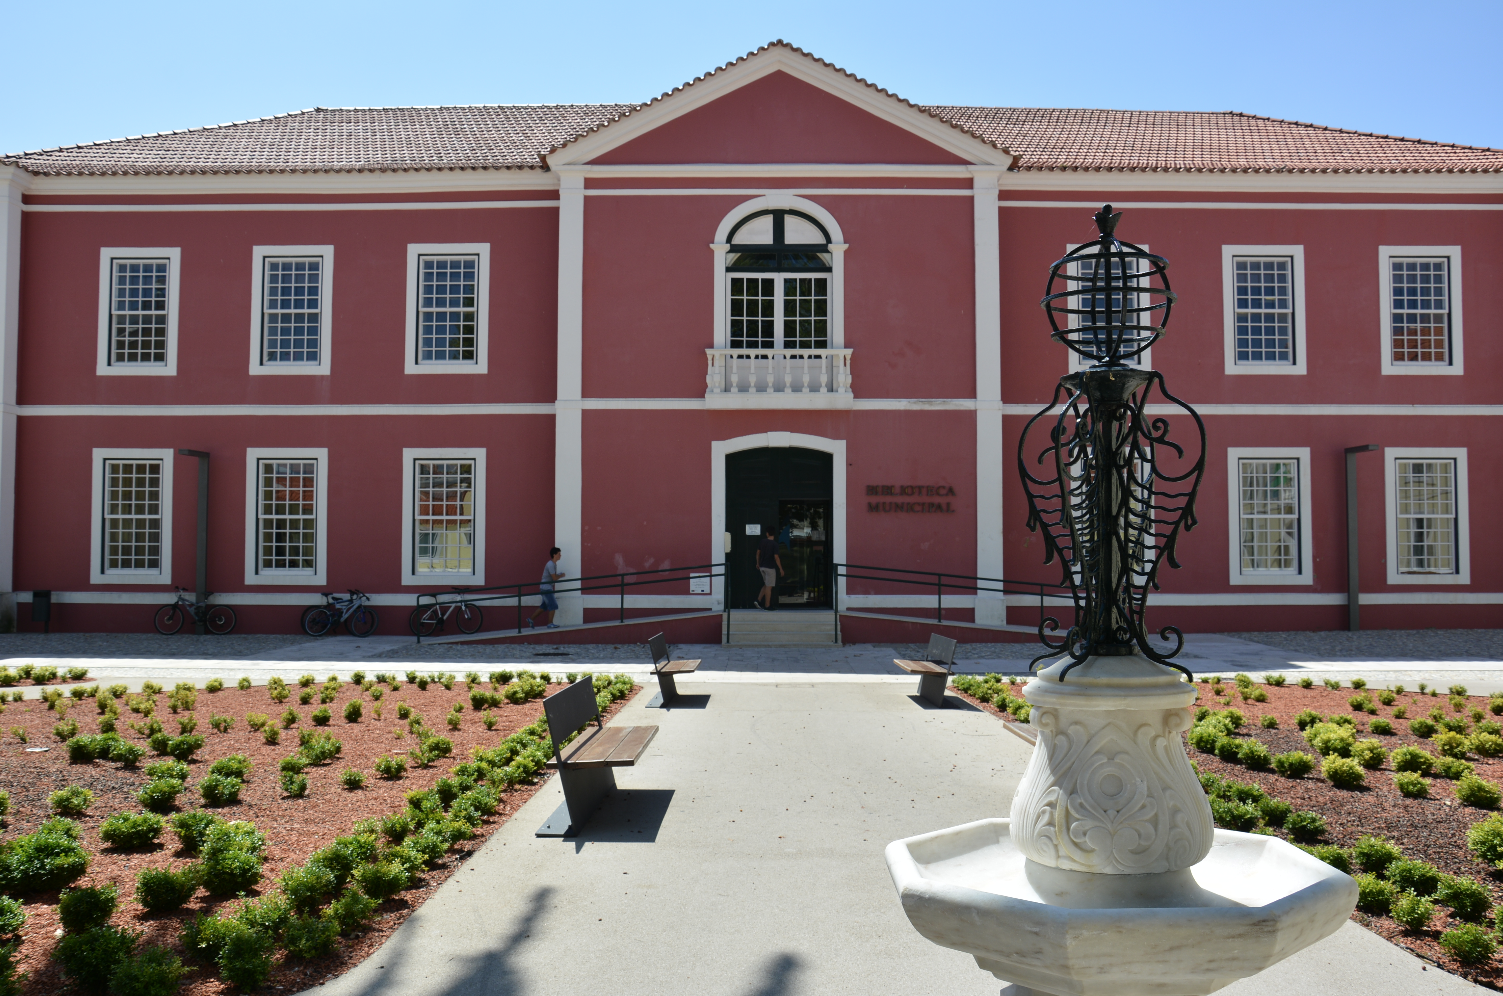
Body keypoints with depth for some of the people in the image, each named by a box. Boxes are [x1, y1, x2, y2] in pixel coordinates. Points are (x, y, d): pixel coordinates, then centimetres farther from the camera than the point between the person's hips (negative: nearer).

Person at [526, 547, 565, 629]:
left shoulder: (554, 564, 12)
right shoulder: (550, 565, -19)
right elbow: (554, 578, -20)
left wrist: (559, 575, 0)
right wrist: (561, 575, -3)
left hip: (547, 588, 10)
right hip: (546, 588, -10)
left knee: (544, 606, 14)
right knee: (553, 606, -7)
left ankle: (531, 619, 21)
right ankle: (550, 623, 1)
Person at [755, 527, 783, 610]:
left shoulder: (762, 542, 2)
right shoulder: (774, 544, -15)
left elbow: (758, 553, 12)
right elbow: (776, 557, -18)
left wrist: (758, 563, 26)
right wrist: (781, 569, -10)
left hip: (762, 567, 6)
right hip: (770, 567, -6)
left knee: (766, 585, 20)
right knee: (769, 587, 0)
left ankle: (759, 600, 12)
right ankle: (767, 606, 3)